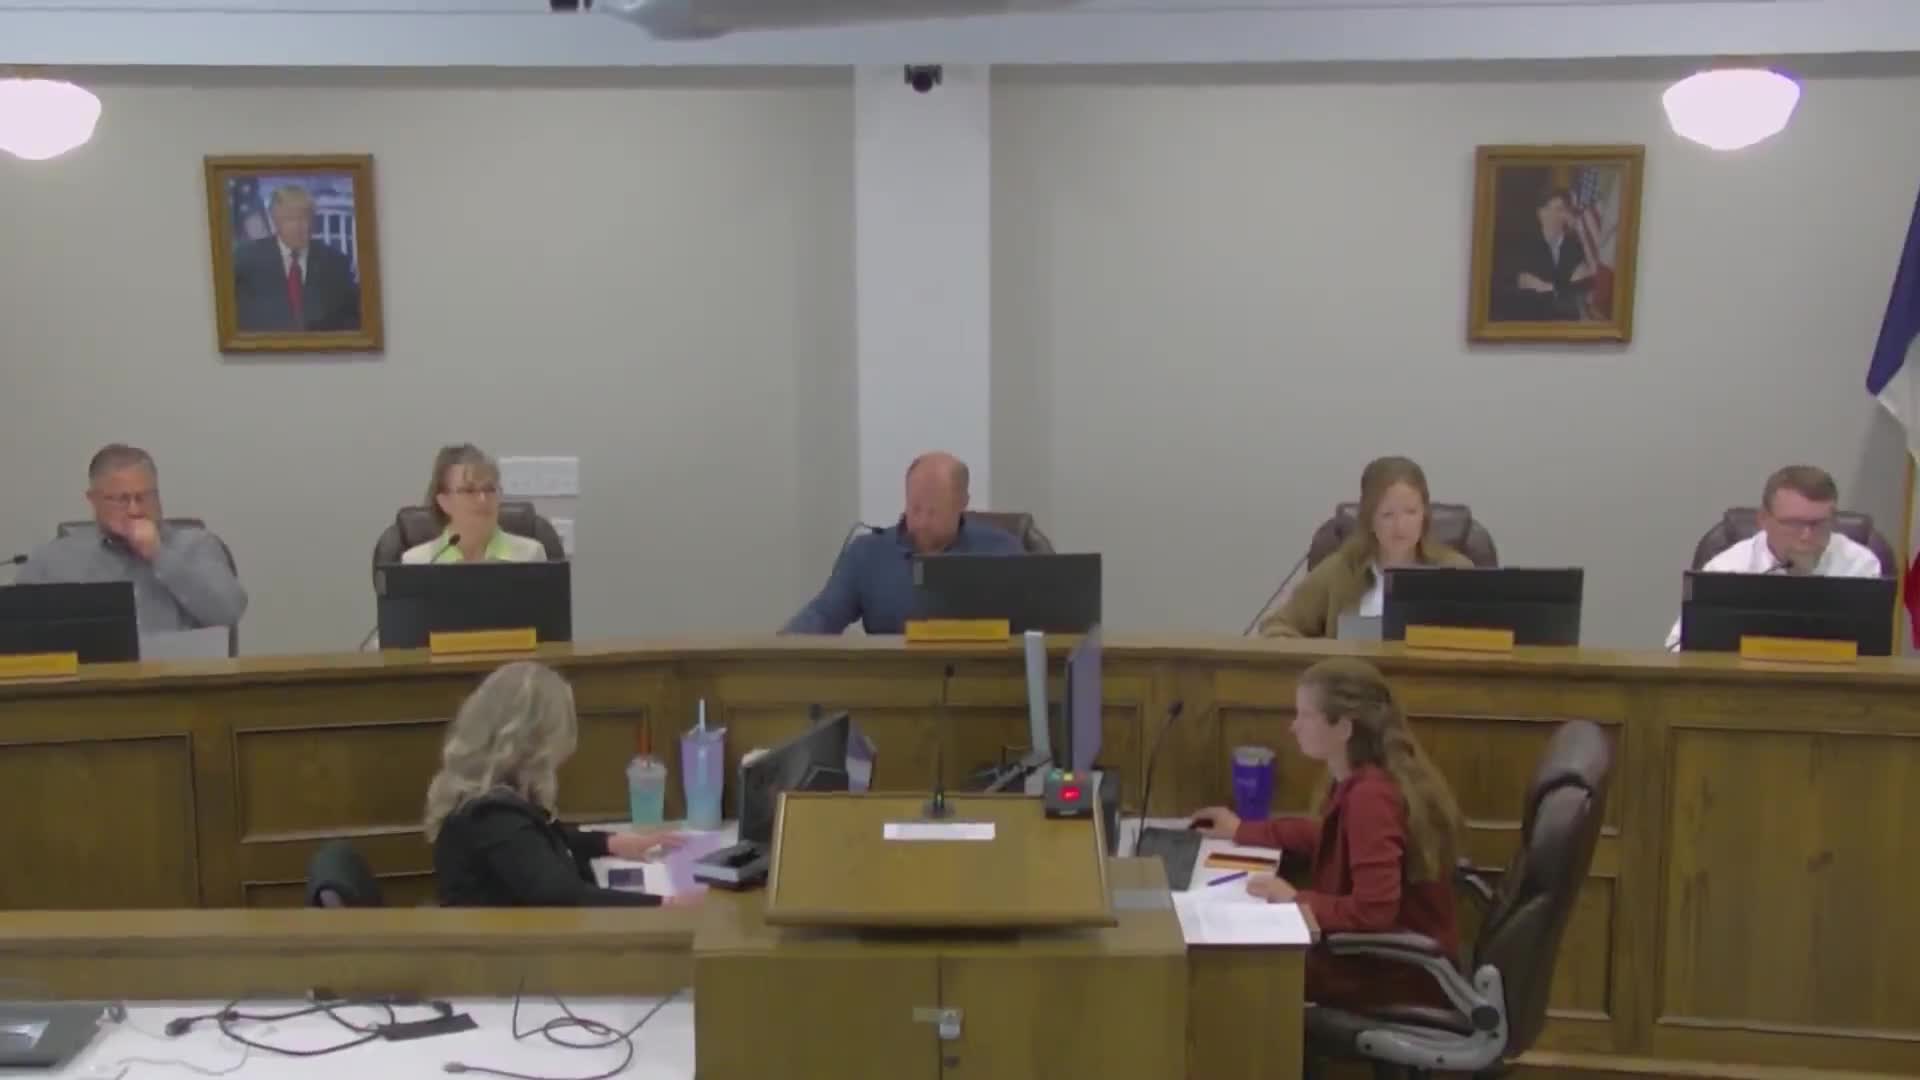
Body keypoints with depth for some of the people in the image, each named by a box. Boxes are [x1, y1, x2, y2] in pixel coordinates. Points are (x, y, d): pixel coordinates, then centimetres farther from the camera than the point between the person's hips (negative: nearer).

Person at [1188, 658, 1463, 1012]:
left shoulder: (1371, 796, -27)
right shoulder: (1362, 779, 2)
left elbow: (1372, 911, -31)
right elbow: (1334, 836, 22)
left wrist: (1297, 900, -17)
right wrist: (1242, 831, 19)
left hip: (1404, 974, -8)